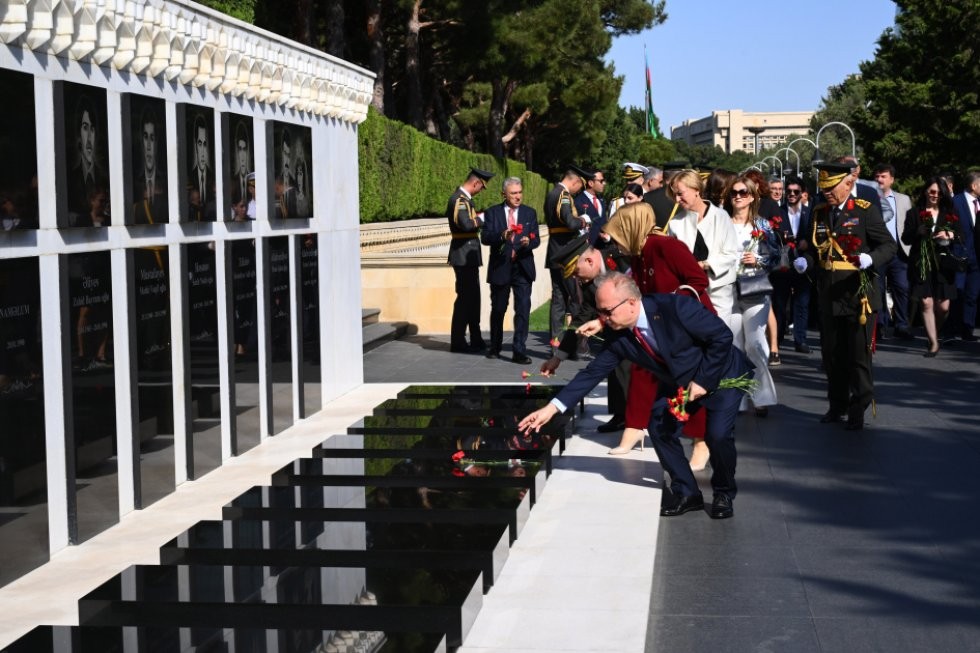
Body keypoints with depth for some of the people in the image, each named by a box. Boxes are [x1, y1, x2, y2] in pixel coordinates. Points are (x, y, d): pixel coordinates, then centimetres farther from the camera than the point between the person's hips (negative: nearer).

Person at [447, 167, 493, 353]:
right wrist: (482, 218, -15)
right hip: (463, 255, -10)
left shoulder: (465, 199, 15)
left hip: (469, 256, 10)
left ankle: (476, 340, 23)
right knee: (464, 297, -6)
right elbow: (466, 224, -29)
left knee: (473, 297, 15)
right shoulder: (458, 200, -17)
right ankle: (457, 342, 0)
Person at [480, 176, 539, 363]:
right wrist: (502, 236, -27)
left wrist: (528, 242, -22)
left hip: (522, 268, 0)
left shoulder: (530, 213, 7)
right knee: (498, 310, 12)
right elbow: (485, 237, -9)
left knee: (523, 309, -8)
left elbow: (536, 240, 1)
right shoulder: (493, 212, 2)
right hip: (500, 268, 0)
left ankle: (520, 351, -6)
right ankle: (495, 347, 30)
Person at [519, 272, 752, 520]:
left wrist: (703, 381, -24)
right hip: (679, 383, 6)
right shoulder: (617, 335, -16)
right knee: (659, 426, -6)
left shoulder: (675, 307, -35)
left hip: (721, 374, -6)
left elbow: (722, 335, -27)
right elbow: (593, 372, -12)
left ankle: (724, 494, 7)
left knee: (718, 433, -20)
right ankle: (686, 493, 13)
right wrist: (552, 408, -19)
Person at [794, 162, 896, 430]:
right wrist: (806, 261, -5)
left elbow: (889, 245, -8)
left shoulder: (865, 211, -8)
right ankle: (837, 405, 27)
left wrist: (871, 259, -27)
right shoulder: (820, 212, 9)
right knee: (831, 355, 13)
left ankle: (858, 410, 13)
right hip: (828, 296, 5)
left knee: (858, 356, 2)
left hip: (857, 295, -5)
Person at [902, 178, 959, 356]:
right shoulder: (914, 213, 6)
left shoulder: (949, 214, 13)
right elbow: (906, 239, 0)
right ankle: (933, 343, -4)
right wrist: (919, 231, -20)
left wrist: (950, 235, -11)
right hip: (922, 265, -2)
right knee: (927, 303, -9)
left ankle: (935, 332, 27)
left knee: (943, 306, -1)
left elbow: (959, 236, 11)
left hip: (943, 265, 2)